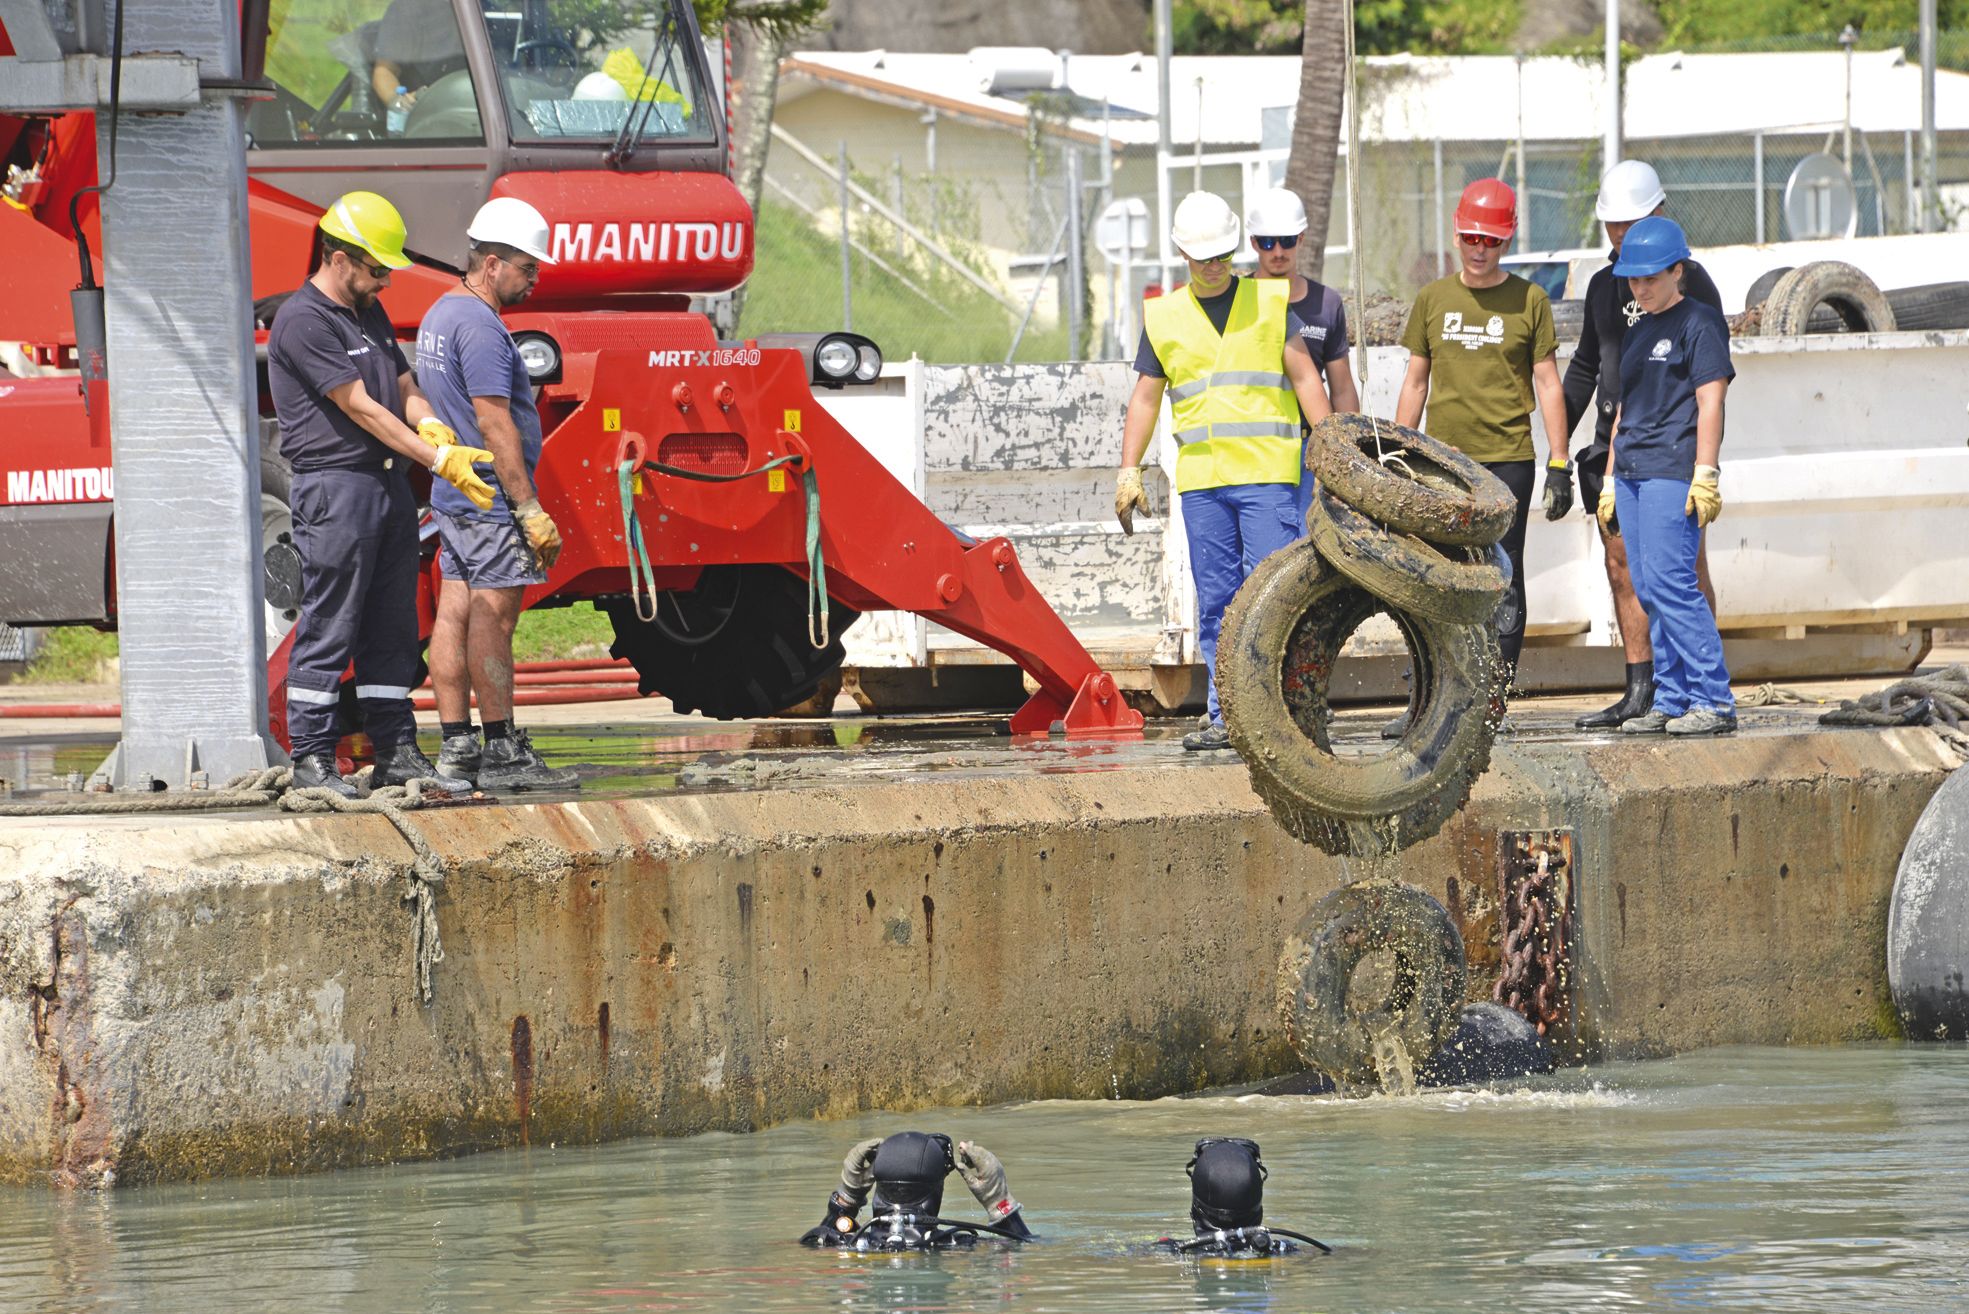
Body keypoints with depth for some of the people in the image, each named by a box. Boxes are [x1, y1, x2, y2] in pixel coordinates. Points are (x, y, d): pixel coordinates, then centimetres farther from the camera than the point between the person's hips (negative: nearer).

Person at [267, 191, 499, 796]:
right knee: (329, 630, -7)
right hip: (336, 487, -9)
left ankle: (396, 752, 14)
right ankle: (312, 759, -4)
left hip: (390, 484, 9)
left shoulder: (371, 315, 18)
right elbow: (360, 408, -16)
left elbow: (403, 387, 18)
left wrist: (430, 425, -7)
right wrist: (440, 460, -18)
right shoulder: (303, 322, -12)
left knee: (391, 630, 10)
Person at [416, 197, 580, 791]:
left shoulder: (440, 314, 16)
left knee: (456, 615, 8)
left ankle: (456, 748, 9)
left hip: (452, 496, 10)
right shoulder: (479, 326, -17)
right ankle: (502, 753, -7)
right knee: (494, 617, -8)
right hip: (491, 500, -10)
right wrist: (531, 510, -19)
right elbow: (495, 424, -20)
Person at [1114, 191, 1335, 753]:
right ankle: (1227, 716, 5)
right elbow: (1145, 396, 15)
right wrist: (1128, 471, 8)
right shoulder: (1164, 316, 12)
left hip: (1267, 471, -3)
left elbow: (1304, 376, 6)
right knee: (1216, 602, 2)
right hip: (1200, 479, 3)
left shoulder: (1272, 301, 7)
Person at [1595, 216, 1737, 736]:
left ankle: (1714, 701, -13)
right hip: (1632, 472, 9)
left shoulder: (1698, 323, -4)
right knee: (1648, 591, 6)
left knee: (1669, 584, -15)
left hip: (1674, 471, -9)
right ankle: (1671, 700, 8)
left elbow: (1711, 402, -11)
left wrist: (1705, 475, -18)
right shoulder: (1636, 335, 20)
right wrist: (1610, 481, 22)